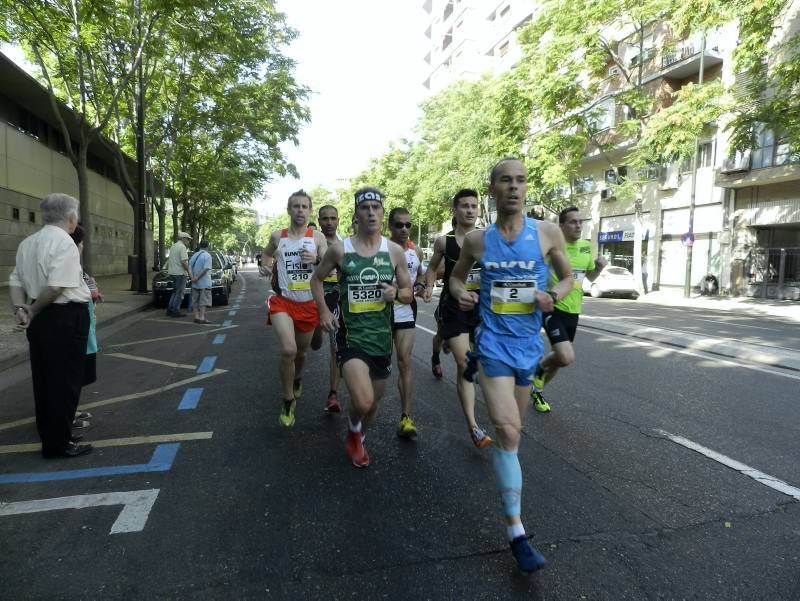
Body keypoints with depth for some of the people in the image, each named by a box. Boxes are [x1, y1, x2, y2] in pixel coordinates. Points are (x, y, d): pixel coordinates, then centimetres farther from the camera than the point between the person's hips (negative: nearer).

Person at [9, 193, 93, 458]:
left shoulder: (27, 243, 11)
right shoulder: (64, 242, -15)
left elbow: (15, 282, 8)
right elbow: (56, 286, -22)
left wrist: (20, 308, -2)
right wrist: (34, 311, -9)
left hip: (41, 319, 8)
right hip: (66, 317, -8)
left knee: (43, 377, 16)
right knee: (65, 380, 1)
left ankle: (48, 435, 30)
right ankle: (59, 443, 10)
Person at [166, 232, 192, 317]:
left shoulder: (173, 246, 16)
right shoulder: (182, 247, -12)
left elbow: (169, 260, 21)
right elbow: (183, 262, -21)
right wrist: (189, 272, -14)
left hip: (172, 272, 9)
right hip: (180, 273, -9)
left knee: (175, 292, 17)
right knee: (180, 293, -3)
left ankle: (170, 309, 16)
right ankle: (175, 311, -3)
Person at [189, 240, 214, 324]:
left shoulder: (194, 255, 11)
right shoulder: (207, 256, -8)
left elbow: (190, 268, 5)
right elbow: (206, 269, -19)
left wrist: (193, 278, -6)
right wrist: (197, 278, -14)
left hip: (195, 283, 6)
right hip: (204, 283, -6)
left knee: (196, 300, 12)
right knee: (204, 300, -4)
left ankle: (196, 316, 10)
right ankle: (202, 317, -9)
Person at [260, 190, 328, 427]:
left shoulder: (318, 237, -2)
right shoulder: (277, 236, 2)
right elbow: (267, 253, 23)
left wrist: (317, 260, -27)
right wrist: (265, 266, 2)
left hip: (309, 304, 1)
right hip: (283, 301, -1)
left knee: (301, 351, 19)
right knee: (288, 350, -22)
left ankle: (297, 379, 55)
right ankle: (288, 401, -1)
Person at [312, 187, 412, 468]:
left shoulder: (394, 251, 0)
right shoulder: (339, 249, -5)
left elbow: (409, 293, 8)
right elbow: (317, 278, 10)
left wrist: (396, 293, -15)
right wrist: (323, 310, -4)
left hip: (382, 336, 3)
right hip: (351, 335, -3)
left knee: (373, 403, 16)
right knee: (363, 401, -20)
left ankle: (359, 439, 49)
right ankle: (353, 433, 18)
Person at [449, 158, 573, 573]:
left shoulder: (548, 233, -3)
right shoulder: (476, 240, -1)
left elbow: (568, 277, 8)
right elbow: (456, 276, 14)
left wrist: (553, 297, -13)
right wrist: (460, 294, -9)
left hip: (528, 344, 2)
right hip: (494, 343, -2)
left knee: (512, 427, 20)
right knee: (508, 431, -14)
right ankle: (516, 531, -2)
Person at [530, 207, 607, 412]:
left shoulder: (586, 247, 6)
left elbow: (590, 277, 20)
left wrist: (599, 267, -1)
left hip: (573, 311, 7)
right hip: (553, 309, -7)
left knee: (559, 357, 16)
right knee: (566, 357, -22)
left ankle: (537, 390, 39)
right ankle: (539, 368, 12)